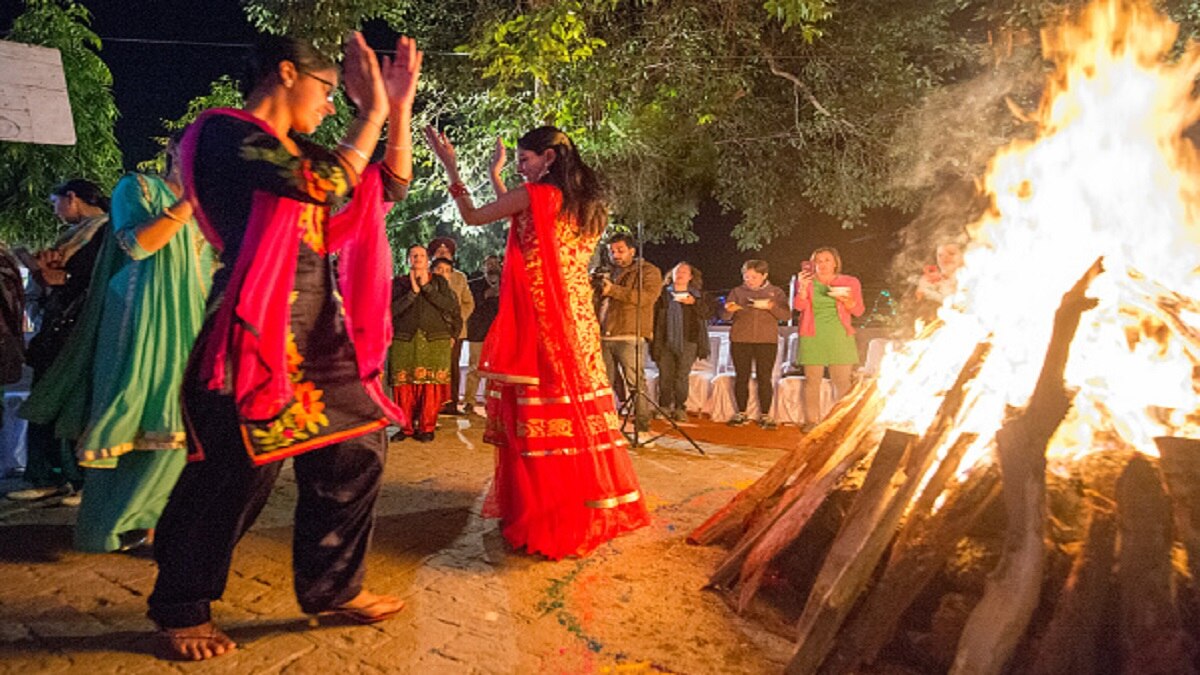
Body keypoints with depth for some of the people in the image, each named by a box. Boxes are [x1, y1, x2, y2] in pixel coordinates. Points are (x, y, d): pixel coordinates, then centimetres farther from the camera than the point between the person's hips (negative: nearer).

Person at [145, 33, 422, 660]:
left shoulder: (300, 152, 18)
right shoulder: (226, 132, -8)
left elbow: (389, 189, 18)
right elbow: (328, 190, -22)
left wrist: (400, 108, 11)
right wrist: (371, 113, -12)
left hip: (323, 339, 9)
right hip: (257, 337, -9)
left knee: (356, 452, 7)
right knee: (234, 475, -1)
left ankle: (332, 587, 22)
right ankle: (180, 610, 20)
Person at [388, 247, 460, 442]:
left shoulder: (439, 281, 13)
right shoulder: (399, 282, 13)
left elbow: (451, 306, -3)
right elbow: (392, 309, -2)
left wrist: (426, 287, -6)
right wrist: (413, 291, -8)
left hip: (435, 340, 0)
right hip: (404, 340, 1)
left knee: (431, 386, -5)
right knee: (404, 385, -3)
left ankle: (426, 427, 6)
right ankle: (406, 427, 9)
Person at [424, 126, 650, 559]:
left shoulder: (536, 195, -8)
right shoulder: (585, 204, 14)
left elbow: (473, 217, 0)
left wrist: (450, 167, 9)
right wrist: (495, 174, 29)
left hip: (538, 323, -8)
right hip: (577, 322, 8)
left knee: (536, 417, -2)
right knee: (577, 409, 12)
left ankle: (543, 518, 5)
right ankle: (591, 507, 22)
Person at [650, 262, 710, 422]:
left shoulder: (696, 295, 14)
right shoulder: (663, 293, 11)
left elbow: (708, 314, 4)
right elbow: (654, 314, 8)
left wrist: (694, 303, -10)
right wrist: (652, 335, -3)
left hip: (687, 341, 0)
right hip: (665, 341, 0)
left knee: (682, 376, -2)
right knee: (665, 376, 0)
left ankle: (680, 409, 6)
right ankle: (664, 407, 11)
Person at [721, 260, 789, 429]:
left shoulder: (776, 292, 7)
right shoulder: (737, 292, 8)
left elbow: (785, 314, -3)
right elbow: (724, 316, 3)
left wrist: (770, 306, -19)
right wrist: (728, 310, -19)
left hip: (767, 341, -1)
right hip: (740, 340, 1)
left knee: (764, 378, -3)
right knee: (741, 377, 2)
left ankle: (765, 415, 4)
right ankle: (741, 414, 10)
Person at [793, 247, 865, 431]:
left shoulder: (849, 282, 8)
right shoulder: (806, 281, 9)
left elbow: (858, 310, 5)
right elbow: (799, 306, -3)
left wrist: (845, 299, -13)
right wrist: (803, 287, -16)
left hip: (839, 336, 0)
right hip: (813, 337, 0)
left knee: (842, 381, -4)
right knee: (812, 380, -1)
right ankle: (811, 420, 5)